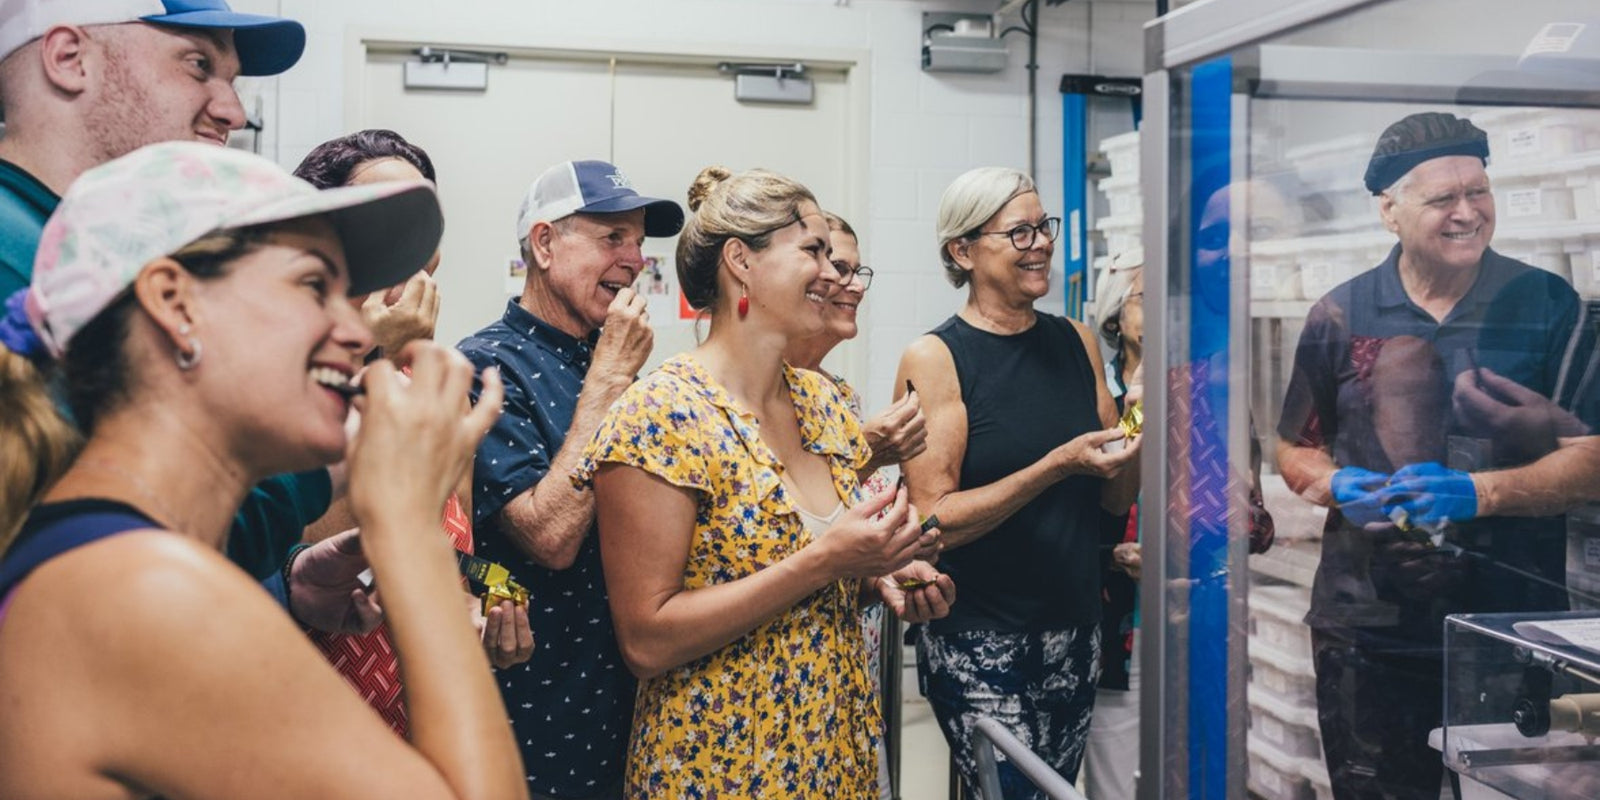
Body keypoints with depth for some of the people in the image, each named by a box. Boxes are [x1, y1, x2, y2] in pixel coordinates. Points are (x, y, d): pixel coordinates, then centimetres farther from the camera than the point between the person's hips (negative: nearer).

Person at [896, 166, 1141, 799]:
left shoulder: (1077, 342, 6)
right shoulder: (934, 359, -9)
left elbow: (1114, 499, 11)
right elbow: (935, 519, -15)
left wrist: (1135, 446, -10)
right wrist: (1058, 465, -22)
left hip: (1075, 629, 5)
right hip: (979, 643, -5)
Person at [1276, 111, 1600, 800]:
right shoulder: (1340, 316, 3)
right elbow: (1295, 451, 11)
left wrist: (1479, 493, -18)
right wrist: (1344, 488, -10)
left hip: (1511, 628, -1)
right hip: (1365, 632, 1)